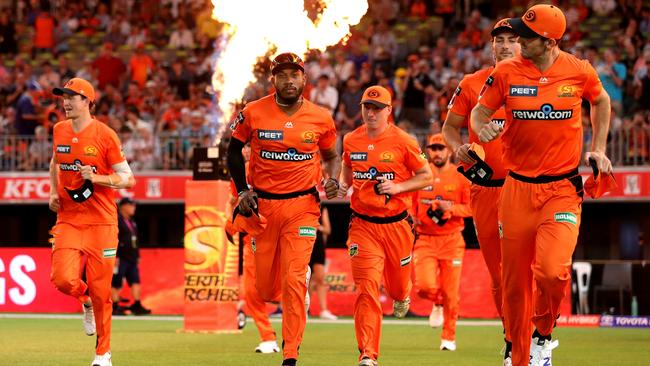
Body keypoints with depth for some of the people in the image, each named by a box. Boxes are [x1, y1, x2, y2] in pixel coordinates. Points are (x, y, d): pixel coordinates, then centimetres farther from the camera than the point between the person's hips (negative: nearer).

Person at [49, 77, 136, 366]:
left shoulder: (105, 135, -9)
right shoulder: (60, 131, 6)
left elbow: (128, 179, -7)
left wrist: (96, 178, -21)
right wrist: (53, 192, 11)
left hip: (101, 222, -4)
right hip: (68, 220, 4)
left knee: (100, 290, -1)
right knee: (63, 279, -15)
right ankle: (85, 300, 23)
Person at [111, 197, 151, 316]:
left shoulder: (132, 222, 19)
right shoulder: (116, 221, -9)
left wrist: (137, 256, 22)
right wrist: (115, 256, -19)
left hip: (132, 258, 8)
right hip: (121, 259, -8)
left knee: (135, 282, 3)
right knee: (116, 284, -2)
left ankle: (136, 306, 4)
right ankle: (115, 307, 2)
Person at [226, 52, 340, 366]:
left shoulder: (320, 118, -2)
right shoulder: (253, 113, -4)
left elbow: (331, 155, 15)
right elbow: (234, 151, 10)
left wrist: (332, 179, -5)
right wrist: (242, 190, -1)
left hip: (302, 206, -1)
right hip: (262, 204, 1)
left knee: (294, 280, -12)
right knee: (266, 290, 6)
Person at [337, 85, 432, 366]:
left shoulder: (402, 141, -7)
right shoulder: (351, 141, 3)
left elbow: (426, 176, 0)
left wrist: (398, 187, -15)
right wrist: (342, 186, 2)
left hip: (396, 224, -1)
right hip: (363, 225, 1)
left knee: (397, 283, 17)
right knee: (366, 288, -13)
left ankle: (401, 296, 58)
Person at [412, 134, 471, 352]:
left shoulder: (460, 177, -1)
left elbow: (472, 208, -1)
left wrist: (451, 209, -18)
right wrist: (412, 218, 1)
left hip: (451, 240, -1)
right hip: (424, 239, 1)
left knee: (450, 293, 1)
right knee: (425, 287, -15)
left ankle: (449, 337, 18)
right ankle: (437, 304, 23)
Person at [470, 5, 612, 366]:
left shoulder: (580, 71, -3)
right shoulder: (506, 73, -3)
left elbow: (601, 101, 18)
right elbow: (479, 110, 8)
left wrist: (598, 149, 12)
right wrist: (482, 128, -15)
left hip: (563, 188, -2)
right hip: (517, 188, 2)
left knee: (553, 271, -22)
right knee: (514, 281, 6)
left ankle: (543, 335, 7)